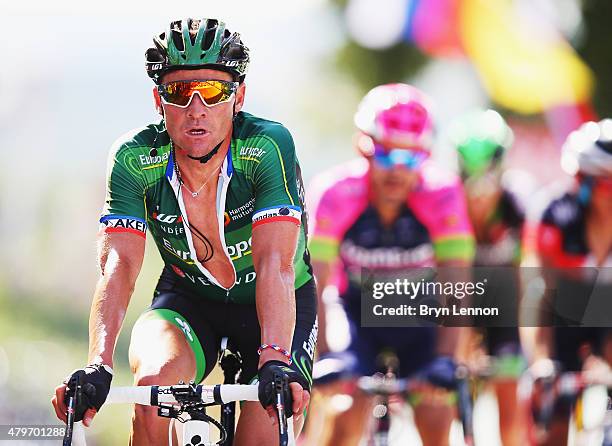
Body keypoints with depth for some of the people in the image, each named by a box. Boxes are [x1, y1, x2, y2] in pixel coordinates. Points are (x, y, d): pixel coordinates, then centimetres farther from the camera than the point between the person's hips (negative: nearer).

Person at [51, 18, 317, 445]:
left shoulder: (269, 146, -29)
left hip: (275, 303, -1)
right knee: (154, 381, -30)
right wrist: (98, 366, -47)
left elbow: (274, 264, -38)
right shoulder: (134, 159, -22)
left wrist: (275, 361, -53)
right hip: (188, 298, 1)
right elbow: (118, 265, -31)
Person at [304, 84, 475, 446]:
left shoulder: (441, 193, -27)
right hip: (357, 310, -1)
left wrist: (445, 358, -41)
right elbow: (313, 283, -32)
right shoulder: (335, 192, -29)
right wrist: (323, 357, -43)